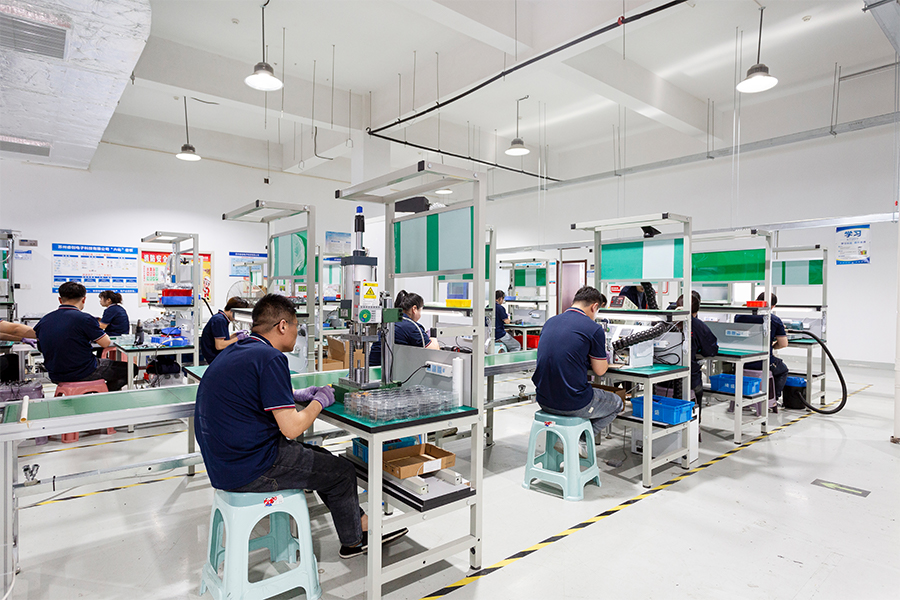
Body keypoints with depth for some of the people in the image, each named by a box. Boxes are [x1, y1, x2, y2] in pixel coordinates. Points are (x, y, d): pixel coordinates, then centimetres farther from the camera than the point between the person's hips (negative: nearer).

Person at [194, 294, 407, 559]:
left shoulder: (231, 352, 9)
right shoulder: (270, 358, -22)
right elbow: (291, 428, -23)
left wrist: (295, 395, 17)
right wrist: (320, 401, -4)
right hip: (250, 469, -10)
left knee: (321, 457, 21)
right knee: (342, 472, 6)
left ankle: (363, 525, 29)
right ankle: (354, 541, 29)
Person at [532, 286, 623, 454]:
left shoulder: (550, 322, 7)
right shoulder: (594, 329, -11)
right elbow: (599, 370, -1)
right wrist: (605, 358, 20)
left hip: (544, 400, 6)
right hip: (572, 405, -6)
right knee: (616, 403, 23)